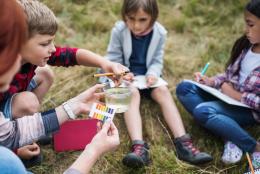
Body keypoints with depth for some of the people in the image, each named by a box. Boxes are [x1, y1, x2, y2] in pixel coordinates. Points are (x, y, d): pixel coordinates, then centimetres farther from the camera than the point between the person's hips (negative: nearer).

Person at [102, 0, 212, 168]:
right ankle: (139, 147, -50)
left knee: (163, 90, -25)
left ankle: (183, 143, -34)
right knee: (132, 93, -33)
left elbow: (157, 60, -1)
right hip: (126, 77, -2)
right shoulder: (119, 30, -16)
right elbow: (113, 59, -7)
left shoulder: (159, 32, -10)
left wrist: (153, 74, -22)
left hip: (147, 76, 3)